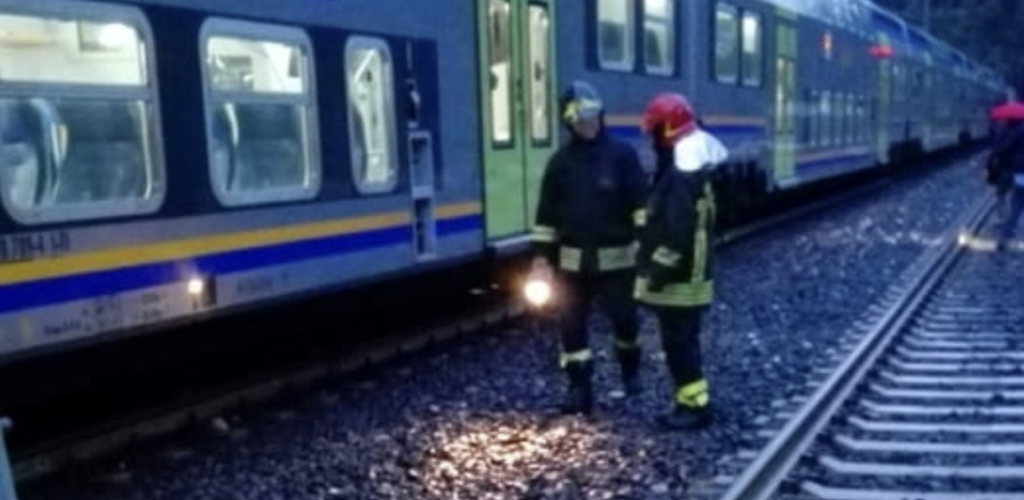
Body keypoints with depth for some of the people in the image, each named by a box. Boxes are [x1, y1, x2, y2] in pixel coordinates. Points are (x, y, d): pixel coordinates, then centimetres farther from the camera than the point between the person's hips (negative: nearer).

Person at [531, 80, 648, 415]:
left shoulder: (622, 154, -3)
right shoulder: (561, 160, 5)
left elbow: (640, 199, -7)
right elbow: (547, 209, 7)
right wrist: (542, 251, 4)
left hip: (616, 256, -2)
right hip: (573, 258, 2)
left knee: (624, 317, 6)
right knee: (572, 323, 2)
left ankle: (630, 370, 34)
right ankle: (579, 387, 11)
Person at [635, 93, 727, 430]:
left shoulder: (680, 177, -21)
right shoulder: (690, 170, 13)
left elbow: (677, 235, -25)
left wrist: (655, 274, -18)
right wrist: (655, 270, 22)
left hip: (678, 282, -10)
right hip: (685, 277, 10)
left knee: (679, 344, -2)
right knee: (682, 342, 16)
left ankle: (696, 407, 6)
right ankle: (689, 403, 24)